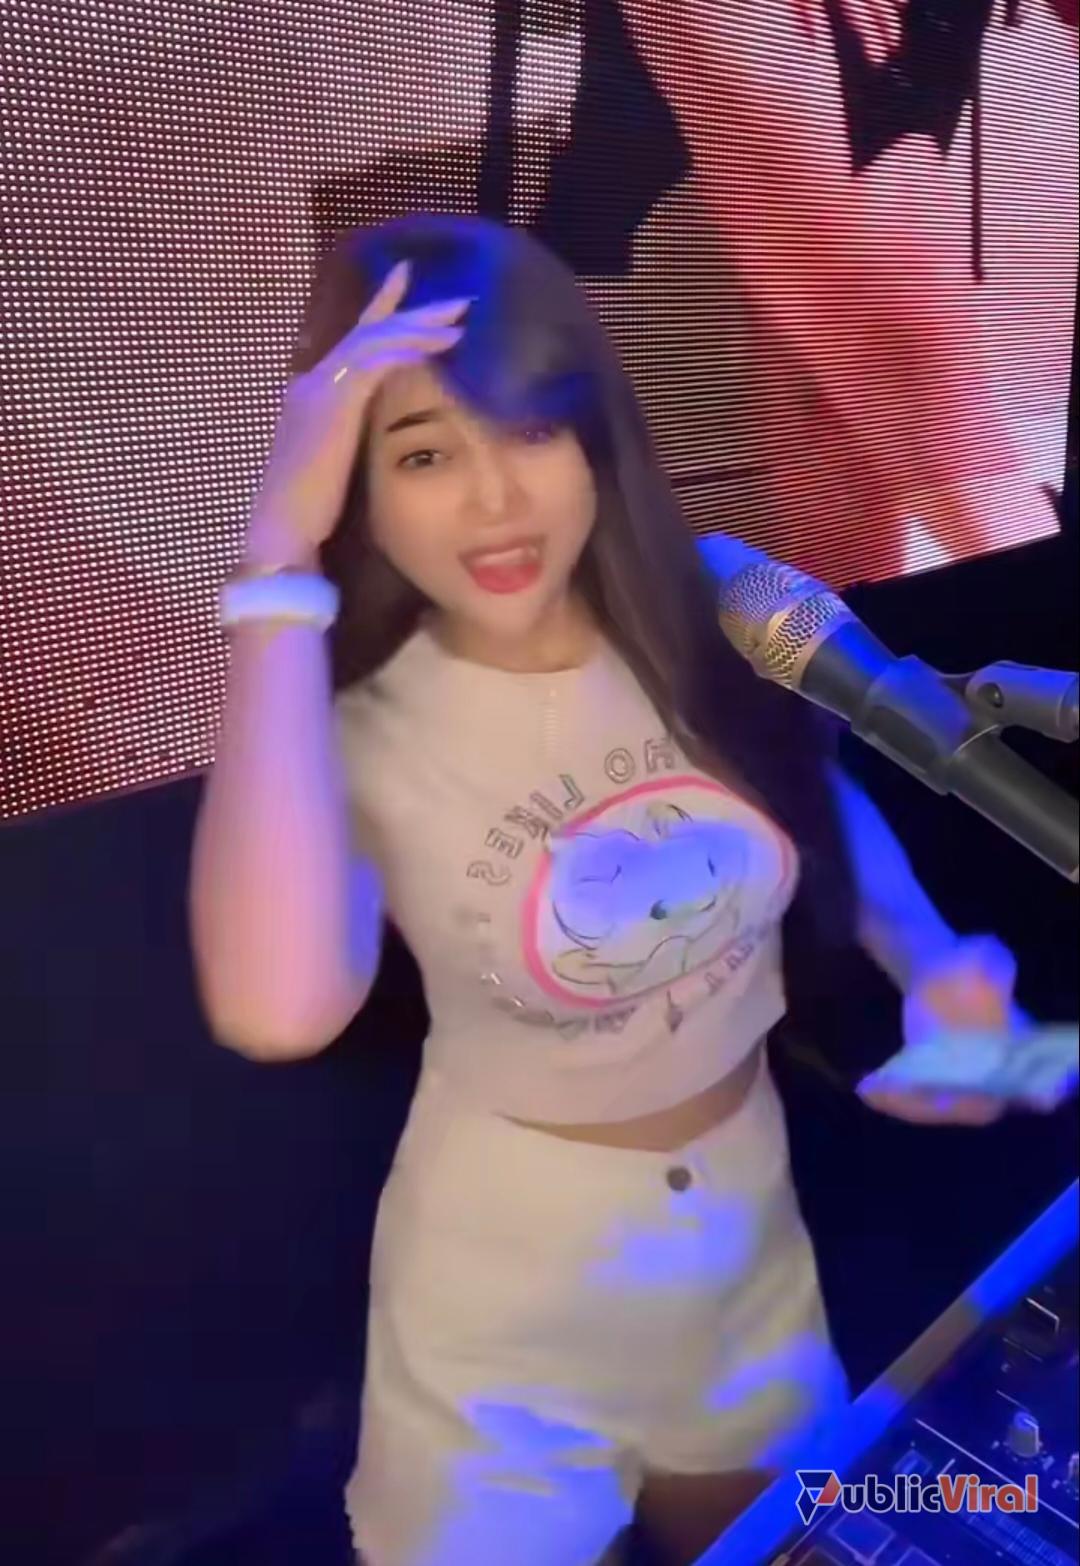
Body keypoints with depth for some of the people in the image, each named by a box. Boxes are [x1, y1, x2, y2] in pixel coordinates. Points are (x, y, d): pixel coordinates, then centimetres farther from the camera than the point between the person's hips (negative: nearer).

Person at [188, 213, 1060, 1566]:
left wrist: (931, 957, -13)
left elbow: (822, 805, 7)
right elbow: (276, 1008, -47)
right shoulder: (356, 733, -25)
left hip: (752, 1214, 5)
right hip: (511, 1266, -4)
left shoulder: (718, 620, -14)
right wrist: (277, 563, -41)